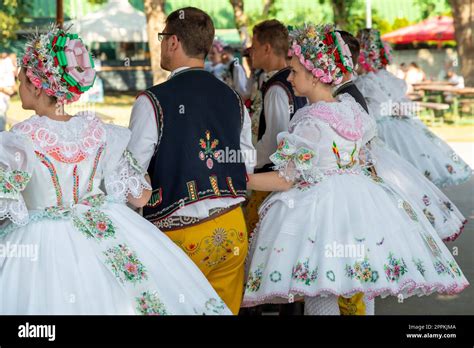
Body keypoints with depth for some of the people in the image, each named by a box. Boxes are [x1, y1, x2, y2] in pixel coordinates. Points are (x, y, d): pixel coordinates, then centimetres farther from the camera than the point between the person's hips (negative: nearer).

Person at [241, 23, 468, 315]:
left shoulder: (310, 122, -15)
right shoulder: (352, 107, 7)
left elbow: (287, 180, -13)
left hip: (320, 202, -8)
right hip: (362, 199, 8)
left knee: (318, 295, -5)